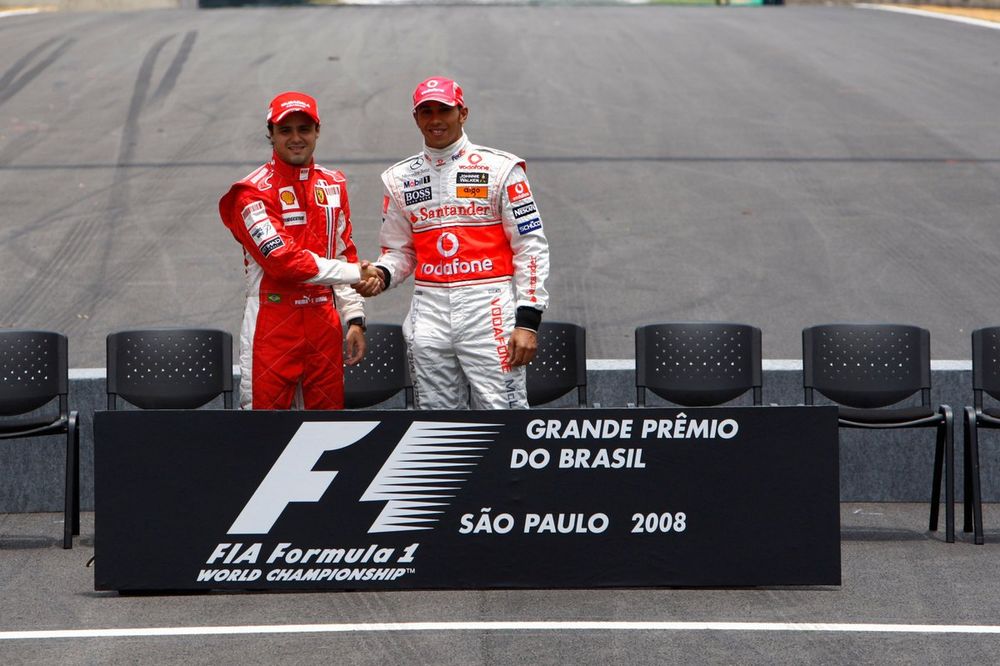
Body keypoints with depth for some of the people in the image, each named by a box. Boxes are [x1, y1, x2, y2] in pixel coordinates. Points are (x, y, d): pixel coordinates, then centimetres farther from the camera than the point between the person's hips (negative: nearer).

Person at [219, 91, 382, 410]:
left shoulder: (334, 185, 14)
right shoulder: (253, 191, -7)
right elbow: (282, 259, -17)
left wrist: (355, 318, 7)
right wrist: (354, 273, -14)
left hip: (324, 321, 6)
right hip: (272, 323, -6)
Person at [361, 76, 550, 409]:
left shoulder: (498, 168, 1)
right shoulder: (400, 178, 13)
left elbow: (531, 246, -1)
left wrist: (527, 321, -9)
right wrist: (381, 275, -5)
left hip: (489, 310, -4)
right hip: (429, 315, 4)